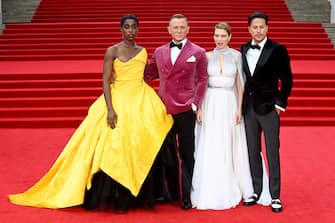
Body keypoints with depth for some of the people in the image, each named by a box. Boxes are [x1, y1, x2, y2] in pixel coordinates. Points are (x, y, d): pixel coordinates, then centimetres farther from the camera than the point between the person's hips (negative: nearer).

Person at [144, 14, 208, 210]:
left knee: (187, 154, 3)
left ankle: (186, 197, 11)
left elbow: (202, 80, 2)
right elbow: (148, 75, 18)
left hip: (185, 110, -3)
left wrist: (196, 104, -8)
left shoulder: (198, 52, 3)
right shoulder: (159, 52, 12)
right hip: (164, 109, 3)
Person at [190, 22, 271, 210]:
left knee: (228, 149, 7)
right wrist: (199, 108, -2)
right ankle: (209, 192, 13)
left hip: (229, 105, -1)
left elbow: (240, 84, 3)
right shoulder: (207, 56, 5)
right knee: (209, 150, 3)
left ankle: (229, 191, 20)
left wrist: (239, 108, -4)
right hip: (210, 104, 1)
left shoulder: (236, 55, 2)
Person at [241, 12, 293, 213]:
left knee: (272, 152, 0)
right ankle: (256, 191, 21)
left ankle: (275, 196, 7)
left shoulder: (278, 50, -6)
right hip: (249, 108, 4)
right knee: (253, 151, 10)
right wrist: (241, 104, 9)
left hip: (269, 107, -4)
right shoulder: (243, 50, 7)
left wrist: (281, 103, -8)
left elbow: (287, 79, -3)